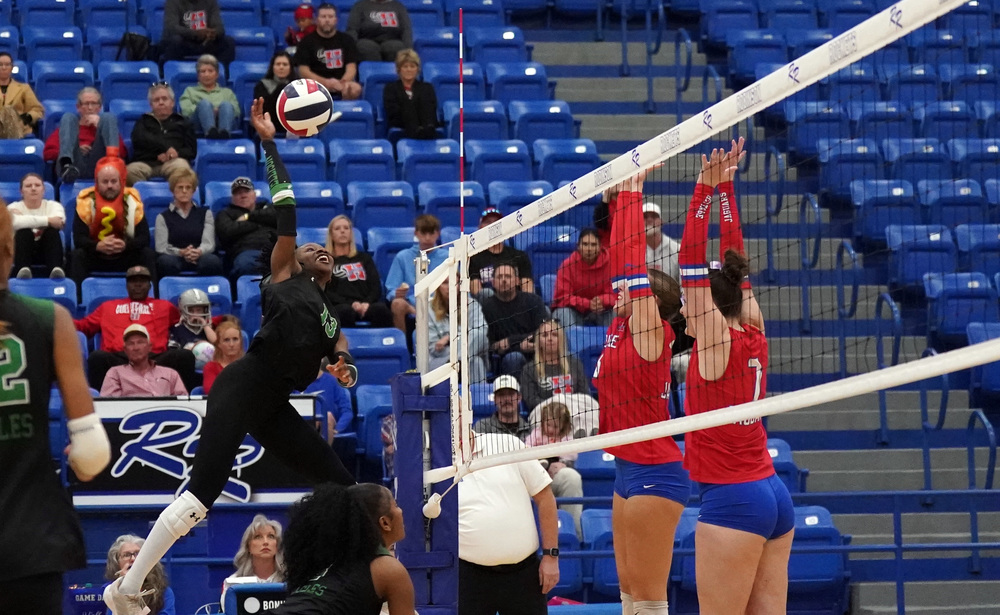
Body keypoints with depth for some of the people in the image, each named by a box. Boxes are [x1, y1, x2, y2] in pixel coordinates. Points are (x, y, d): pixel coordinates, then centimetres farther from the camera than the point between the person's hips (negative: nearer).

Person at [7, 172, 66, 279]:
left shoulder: (53, 205, 7)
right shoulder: (14, 208, 2)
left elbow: (58, 222, -18)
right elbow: (15, 222, -25)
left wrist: (28, 221, -13)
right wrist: (47, 220, -28)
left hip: (48, 253, 1)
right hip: (22, 254, -1)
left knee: (52, 230, -27)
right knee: (24, 231, -30)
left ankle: (55, 270, -48)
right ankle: (23, 269, -51)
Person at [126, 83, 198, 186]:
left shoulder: (182, 122, 27)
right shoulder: (144, 121, 29)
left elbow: (191, 151, 15)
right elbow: (139, 139, 5)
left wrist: (176, 154, -7)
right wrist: (166, 148, -7)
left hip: (172, 162, 0)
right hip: (145, 163, 0)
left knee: (181, 167, -39)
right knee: (131, 170, -36)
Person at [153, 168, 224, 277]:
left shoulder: (205, 214, 23)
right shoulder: (163, 217, 19)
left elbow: (209, 243, 6)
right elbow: (161, 247, 3)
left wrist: (198, 252, -21)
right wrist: (181, 252, -21)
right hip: (176, 259, -1)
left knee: (212, 261, -37)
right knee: (166, 261, -38)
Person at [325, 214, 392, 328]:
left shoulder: (364, 258, 30)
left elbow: (376, 286, 17)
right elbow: (325, 292, 6)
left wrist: (367, 303, -8)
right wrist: (350, 304, -13)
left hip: (365, 305, 2)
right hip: (338, 307, -2)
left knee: (381, 309, -34)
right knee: (346, 311, -40)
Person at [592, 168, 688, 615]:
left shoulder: (650, 332, -9)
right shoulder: (622, 327, 11)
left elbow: (634, 261, -12)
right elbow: (621, 259, 14)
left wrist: (633, 194, -7)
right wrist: (618, 199, 17)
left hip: (653, 473, -9)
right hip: (630, 472, 9)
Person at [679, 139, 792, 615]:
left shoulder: (717, 342, -9)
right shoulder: (753, 335, 9)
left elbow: (693, 263, -13)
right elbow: (733, 263, 14)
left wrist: (706, 190, -14)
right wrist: (724, 188, 16)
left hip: (731, 499, -8)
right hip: (772, 493, 8)